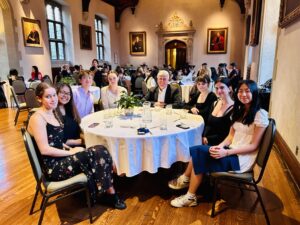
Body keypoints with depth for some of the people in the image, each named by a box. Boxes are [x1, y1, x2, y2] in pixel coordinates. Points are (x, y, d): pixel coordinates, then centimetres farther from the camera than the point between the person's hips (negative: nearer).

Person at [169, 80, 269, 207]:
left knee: (199, 158, -18)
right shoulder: (239, 111, 11)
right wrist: (220, 146, -11)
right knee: (196, 151, -14)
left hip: (243, 158, -7)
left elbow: (253, 145, -13)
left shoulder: (260, 114, -12)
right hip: (231, 150, 7)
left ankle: (191, 197, -2)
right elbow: (231, 136, 10)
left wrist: (226, 152, -23)